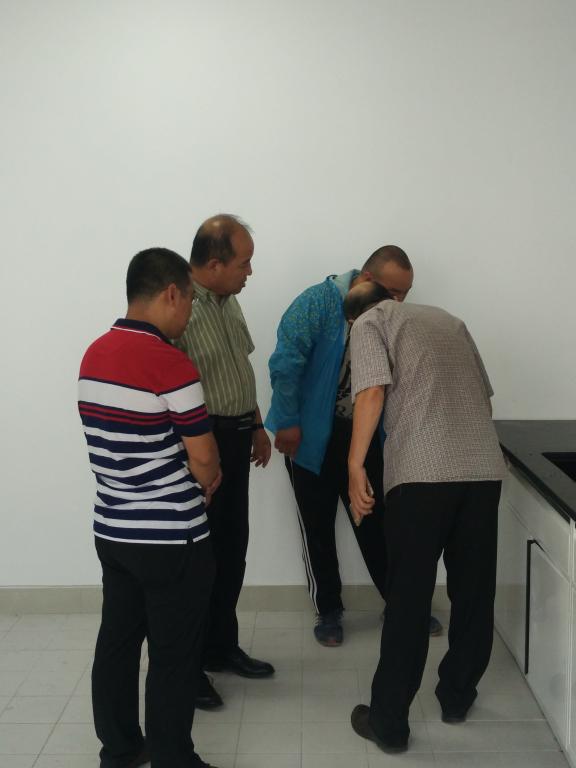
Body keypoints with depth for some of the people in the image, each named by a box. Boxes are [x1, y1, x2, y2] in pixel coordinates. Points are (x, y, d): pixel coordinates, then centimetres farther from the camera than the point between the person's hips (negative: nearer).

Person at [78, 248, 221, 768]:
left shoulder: (93, 355, 5)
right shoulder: (168, 362, -20)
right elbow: (204, 458, -16)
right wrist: (206, 484, 6)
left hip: (112, 531, 8)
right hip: (170, 539, -8)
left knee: (117, 642, 18)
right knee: (173, 658, 6)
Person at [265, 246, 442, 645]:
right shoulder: (319, 302, -17)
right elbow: (286, 362, -20)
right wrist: (288, 423, -18)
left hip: (365, 436, 4)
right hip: (312, 435, -4)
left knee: (376, 522, 12)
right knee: (318, 527, 7)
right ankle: (329, 610, 23)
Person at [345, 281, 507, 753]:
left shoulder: (369, 323, 10)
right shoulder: (448, 319, 26)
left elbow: (373, 392, -7)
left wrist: (355, 467, -7)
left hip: (421, 471, -5)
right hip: (484, 467, 5)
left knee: (409, 598, 4)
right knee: (474, 588, 18)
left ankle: (389, 723, 14)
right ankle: (457, 696, 34)